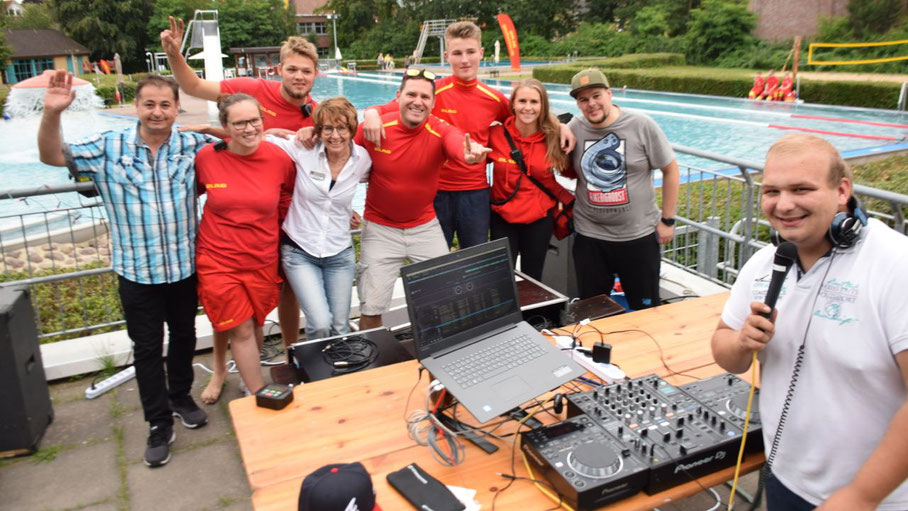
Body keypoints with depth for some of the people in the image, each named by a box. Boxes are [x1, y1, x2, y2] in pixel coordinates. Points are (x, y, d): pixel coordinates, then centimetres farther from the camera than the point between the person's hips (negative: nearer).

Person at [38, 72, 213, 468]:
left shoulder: (193, 146, -5)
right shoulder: (110, 148, -6)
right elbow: (52, 156, -10)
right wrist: (52, 113, -28)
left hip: (185, 267, 1)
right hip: (138, 272, -1)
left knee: (184, 336, 19)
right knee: (147, 348, 9)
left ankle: (181, 396, 44)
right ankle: (159, 424, 24)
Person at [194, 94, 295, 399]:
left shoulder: (280, 159, -9)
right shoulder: (207, 157, -11)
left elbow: (287, 202, 10)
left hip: (262, 261, 2)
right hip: (218, 260, -1)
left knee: (254, 325, 17)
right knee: (241, 330, 2)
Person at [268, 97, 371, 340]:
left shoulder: (362, 159, -6)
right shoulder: (303, 151, -12)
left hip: (340, 254, 2)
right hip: (299, 252, -2)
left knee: (341, 329, 7)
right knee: (321, 325, -14)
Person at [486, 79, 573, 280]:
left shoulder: (554, 137, -10)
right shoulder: (496, 134, -12)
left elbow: (570, 170, 5)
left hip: (540, 219, 0)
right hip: (503, 218, 0)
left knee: (532, 278, 14)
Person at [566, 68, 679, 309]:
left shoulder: (642, 125, -9)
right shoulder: (574, 128, -2)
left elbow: (671, 170, -3)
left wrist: (667, 220, -2)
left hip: (639, 235, -2)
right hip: (589, 235, 2)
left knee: (646, 310, 10)